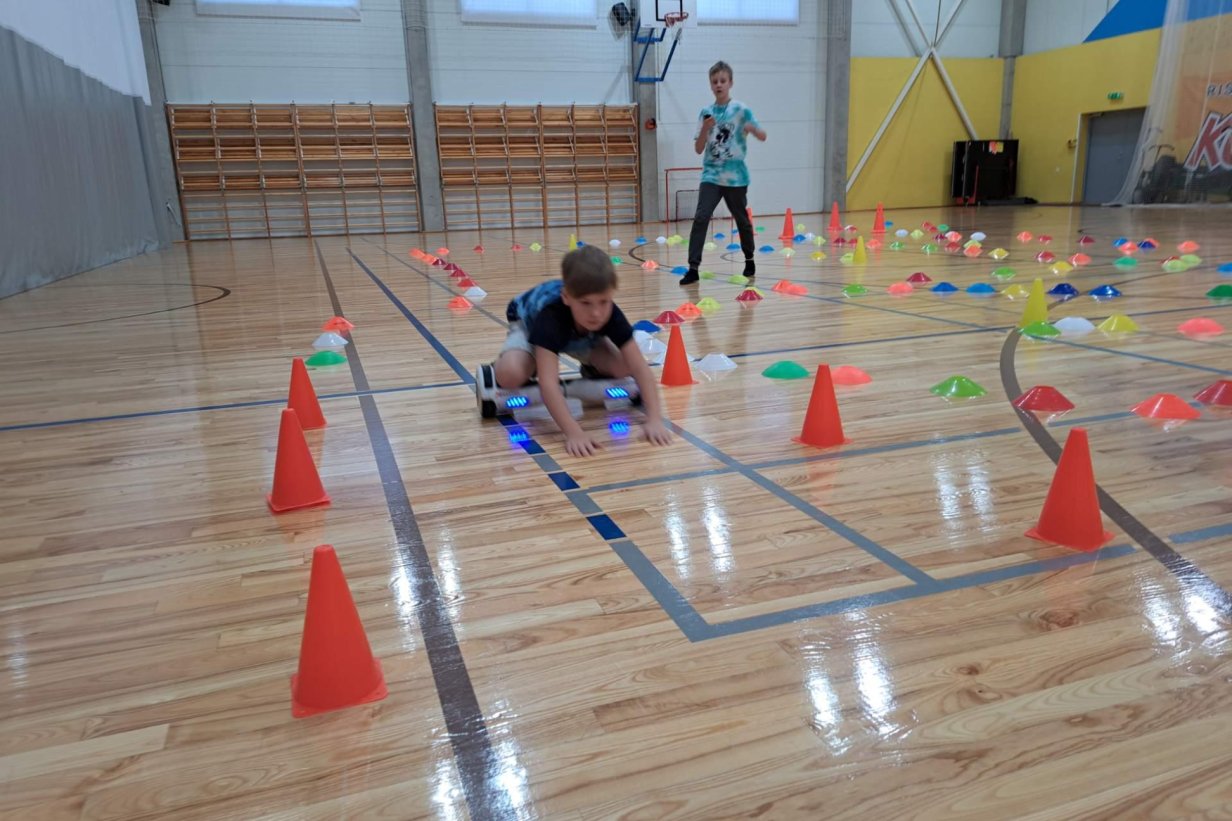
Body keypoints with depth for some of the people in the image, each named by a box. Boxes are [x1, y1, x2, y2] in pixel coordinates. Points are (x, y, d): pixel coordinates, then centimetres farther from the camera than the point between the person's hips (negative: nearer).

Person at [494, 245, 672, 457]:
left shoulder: (611, 315, -34)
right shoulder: (551, 316, -46)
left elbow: (640, 368, -33)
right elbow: (548, 382, -52)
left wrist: (654, 419, -45)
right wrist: (573, 432, -62)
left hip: (579, 338, 3)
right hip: (529, 324, -3)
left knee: (623, 368, -18)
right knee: (510, 374, -34)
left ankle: (592, 372, 16)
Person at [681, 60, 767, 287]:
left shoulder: (741, 110, -2)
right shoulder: (706, 113, 5)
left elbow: (763, 137, -2)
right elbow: (698, 149, 3)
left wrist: (752, 128, -23)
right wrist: (706, 129, -14)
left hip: (736, 176, -1)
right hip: (711, 175, 1)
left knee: (742, 220, 12)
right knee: (700, 218, -16)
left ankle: (749, 260, 34)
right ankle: (693, 268, -16)